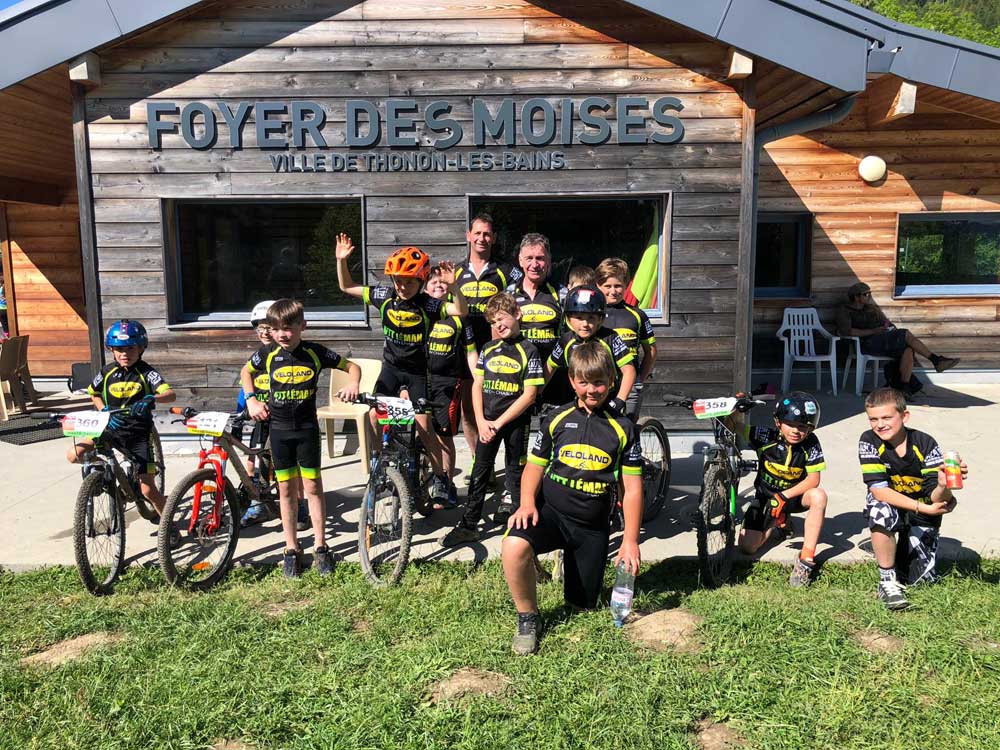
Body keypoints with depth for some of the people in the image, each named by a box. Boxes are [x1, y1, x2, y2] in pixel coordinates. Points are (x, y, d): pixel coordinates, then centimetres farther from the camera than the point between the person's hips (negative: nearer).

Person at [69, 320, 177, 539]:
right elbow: (93, 394, 18)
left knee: (148, 489, -6)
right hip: (110, 428, 4)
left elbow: (171, 394, -26)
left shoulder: (146, 372, -11)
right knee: (74, 455, -17)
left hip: (138, 433, -4)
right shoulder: (107, 371, 0)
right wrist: (105, 412, 0)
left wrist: (152, 399, -45)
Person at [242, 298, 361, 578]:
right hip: (279, 429, 2)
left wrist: (353, 383, -18)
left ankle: (321, 546, 12)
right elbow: (246, 372, 17)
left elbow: (352, 366, 2)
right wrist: (251, 400, 4)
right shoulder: (267, 354, -3)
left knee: (312, 486, 2)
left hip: (307, 428, -1)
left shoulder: (316, 352, -8)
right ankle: (292, 549, 16)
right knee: (286, 489, 8)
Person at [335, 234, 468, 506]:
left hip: (417, 372, -3)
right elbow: (347, 287, 2)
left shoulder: (427, 304, -17)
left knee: (423, 427, -7)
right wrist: (341, 260, -12)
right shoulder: (385, 297, -7)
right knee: (374, 416, -8)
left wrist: (453, 285, -44)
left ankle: (440, 479, 9)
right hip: (391, 367, 4)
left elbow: (461, 311, -29)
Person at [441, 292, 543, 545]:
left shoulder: (529, 352, -5)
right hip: (487, 422, 4)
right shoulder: (488, 349, 8)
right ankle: (469, 525, 12)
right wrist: (481, 422, -5)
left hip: (515, 422, -4)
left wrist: (499, 423, -13)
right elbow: (477, 386, 8)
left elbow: (529, 394, -11)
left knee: (516, 474, 8)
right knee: (479, 473, 6)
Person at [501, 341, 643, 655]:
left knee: (583, 606, 8)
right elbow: (534, 467, 8)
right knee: (514, 546, -33)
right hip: (550, 510, -1)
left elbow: (632, 489, 1)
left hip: (593, 525, 1)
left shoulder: (623, 428, -1)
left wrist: (630, 541, -4)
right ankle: (527, 618, -8)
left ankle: (569, 560, 41)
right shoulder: (556, 420, 1)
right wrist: (527, 503, -11)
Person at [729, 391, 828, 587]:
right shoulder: (767, 437, -20)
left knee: (818, 496, -36)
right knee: (747, 547, -12)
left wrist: (783, 496, -27)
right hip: (765, 496, 0)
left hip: (794, 495, 0)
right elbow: (736, 426, -29)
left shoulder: (810, 444, -19)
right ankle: (776, 522, 23)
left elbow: (813, 479, -19)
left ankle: (807, 558, -24)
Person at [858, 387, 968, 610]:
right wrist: (922, 507, -35)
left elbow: (935, 496, -22)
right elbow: (877, 489, -26)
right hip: (890, 507, -1)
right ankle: (888, 581, -19)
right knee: (881, 510, -38)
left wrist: (943, 487, -47)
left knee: (923, 579, -4)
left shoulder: (925, 443, -18)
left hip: (922, 515, 1)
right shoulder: (869, 441, -19)